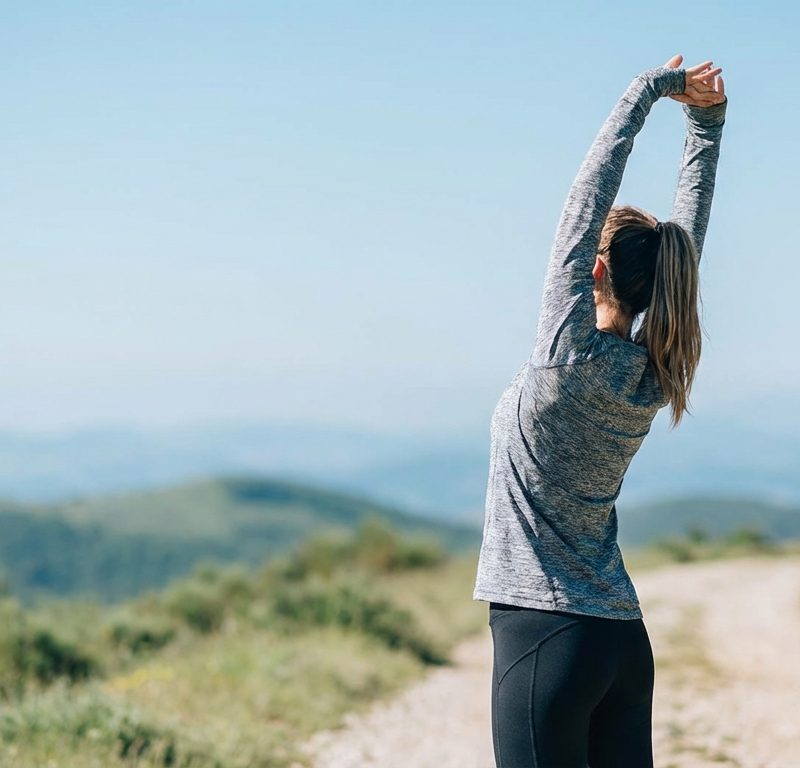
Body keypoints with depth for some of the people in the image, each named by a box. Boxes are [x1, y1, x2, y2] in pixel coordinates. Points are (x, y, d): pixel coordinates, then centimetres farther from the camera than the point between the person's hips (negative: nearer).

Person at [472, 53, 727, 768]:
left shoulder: (572, 356, -14)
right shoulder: (655, 373, 4)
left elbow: (587, 198, -14)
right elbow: (689, 224, 11)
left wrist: (647, 91, -8)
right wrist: (707, 119, 12)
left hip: (547, 635, -7)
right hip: (625, 639, 8)